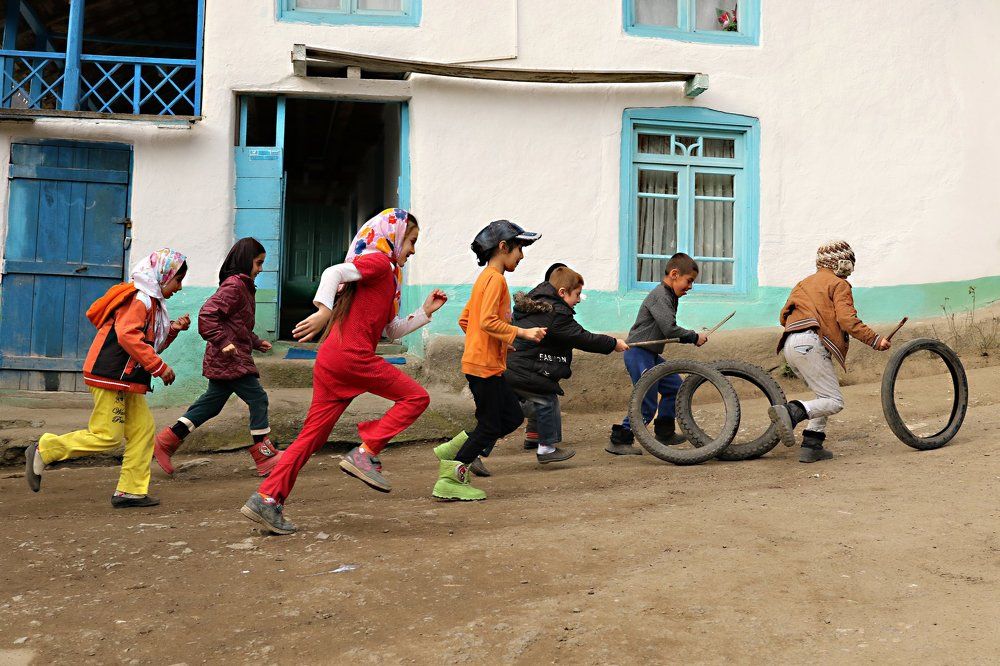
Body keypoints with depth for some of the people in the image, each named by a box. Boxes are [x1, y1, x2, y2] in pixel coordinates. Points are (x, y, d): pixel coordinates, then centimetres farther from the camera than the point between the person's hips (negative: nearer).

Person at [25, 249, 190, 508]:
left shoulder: (152, 302, 20)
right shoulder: (140, 298, -12)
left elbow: (151, 344, 24)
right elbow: (128, 336, -25)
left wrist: (172, 329, 8)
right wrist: (160, 367, -22)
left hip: (126, 380, 10)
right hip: (111, 376, -10)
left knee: (144, 428, 4)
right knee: (107, 435, -9)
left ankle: (131, 491, 7)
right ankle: (42, 452, 3)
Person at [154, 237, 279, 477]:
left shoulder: (244, 286, 17)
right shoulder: (234, 285, -15)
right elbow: (207, 315, -24)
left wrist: (257, 342, 18)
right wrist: (223, 343, -26)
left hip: (223, 361, 10)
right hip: (231, 359, -10)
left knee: (212, 403, 14)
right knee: (258, 399, -5)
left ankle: (167, 441, 20)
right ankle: (265, 456, 3)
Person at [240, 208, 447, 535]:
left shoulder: (386, 275, 27)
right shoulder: (379, 261, -1)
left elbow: (393, 330, 29)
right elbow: (334, 272, -18)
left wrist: (425, 310, 24)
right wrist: (324, 310, -32)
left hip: (331, 361, 9)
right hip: (351, 355, -9)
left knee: (313, 435, 9)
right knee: (415, 396, -2)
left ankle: (267, 498, 8)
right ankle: (365, 453, -7)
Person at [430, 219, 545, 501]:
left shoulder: (485, 278, 17)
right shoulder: (496, 279, -14)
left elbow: (464, 320, 20)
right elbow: (488, 321, -24)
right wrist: (523, 333, -21)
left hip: (483, 361, 10)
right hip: (485, 365, -10)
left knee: (512, 417, 13)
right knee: (490, 426, -2)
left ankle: (450, 452, 15)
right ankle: (450, 482, 4)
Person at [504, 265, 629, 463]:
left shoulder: (531, 303, 15)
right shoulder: (556, 313, -16)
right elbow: (582, 339, -13)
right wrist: (613, 344, -3)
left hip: (507, 368, 9)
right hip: (524, 372, -9)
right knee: (547, 401, 6)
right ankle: (547, 448, 15)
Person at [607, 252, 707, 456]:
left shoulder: (670, 296, 15)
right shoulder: (660, 296, -18)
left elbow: (670, 331, 17)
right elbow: (670, 330, -25)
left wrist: (691, 337, 4)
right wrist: (695, 337, -13)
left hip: (652, 355, 10)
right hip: (639, 353, -10)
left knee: (674, 387, 17)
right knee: (648, 403, -9)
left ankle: (664, 433, 29)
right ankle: (619, 441, -1)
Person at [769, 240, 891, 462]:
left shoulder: (805, 283, 30)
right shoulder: (839, 284, 7)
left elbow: (784, 317, 26)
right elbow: (847, 320, -8)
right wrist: (875, 340, -7)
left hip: (789, 345, 8)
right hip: (809, 343, -8)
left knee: (825, 396, 17)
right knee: (834, 401, -7)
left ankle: (812, 445, 7)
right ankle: (791, 412, -31)